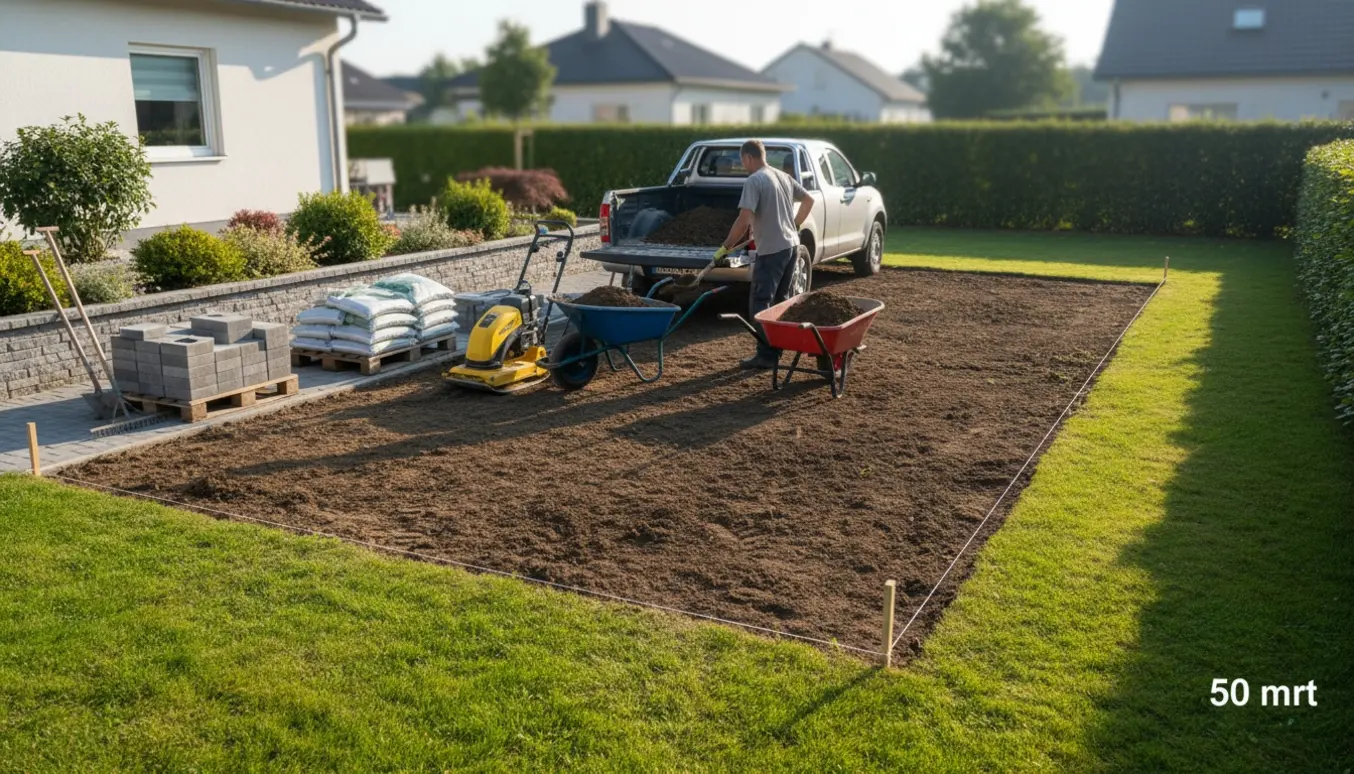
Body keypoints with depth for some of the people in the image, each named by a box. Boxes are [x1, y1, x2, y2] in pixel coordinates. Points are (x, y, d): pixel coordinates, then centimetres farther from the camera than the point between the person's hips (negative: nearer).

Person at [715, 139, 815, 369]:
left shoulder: (753, 181, -12)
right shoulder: (783, 177, 12)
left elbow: (744, 221, -20)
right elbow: (809, 200, 23)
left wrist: (726, 247, -12)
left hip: (771, 250, -8)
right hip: (791, 245, 8)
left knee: (760, 305, -3)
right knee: (780, 301, 16)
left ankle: (766, 355, -4)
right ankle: (779, 348, 21)